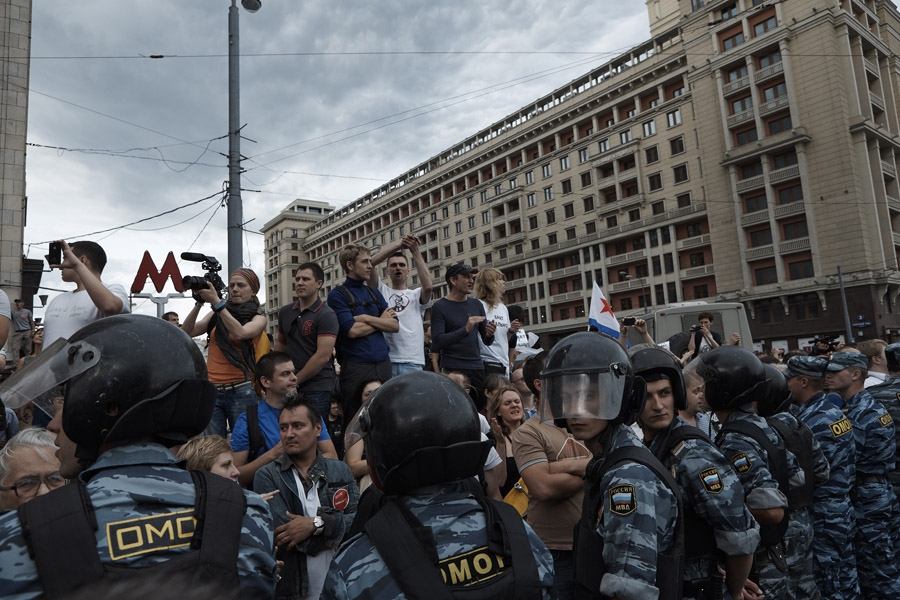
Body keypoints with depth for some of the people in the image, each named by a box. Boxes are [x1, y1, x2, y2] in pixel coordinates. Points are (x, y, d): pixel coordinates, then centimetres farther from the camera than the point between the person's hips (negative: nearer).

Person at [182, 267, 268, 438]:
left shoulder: (258, 318, 5)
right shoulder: (216, 315, 13)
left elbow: (240, 333, -16)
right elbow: (187, 332, 2)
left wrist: (216, 302, -18)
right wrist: (198, 303, -9)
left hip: (241, 391, -2)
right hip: (212, 391, 3)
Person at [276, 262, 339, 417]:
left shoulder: (326, 315, -11)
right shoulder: (285, 312, 10)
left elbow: (323, 356, -18)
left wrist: (295, 380, -12)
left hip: (317, 388, -6)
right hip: (289, 387, 6)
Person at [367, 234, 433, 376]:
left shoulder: (416, 295, 13)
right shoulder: (381, 291, 12)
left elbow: (428, 286, -11)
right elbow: (369, 264, -2)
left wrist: (416, 252, -9)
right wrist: (399, 245, -8)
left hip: (412, 362, 0)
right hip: (384, 360, 0)